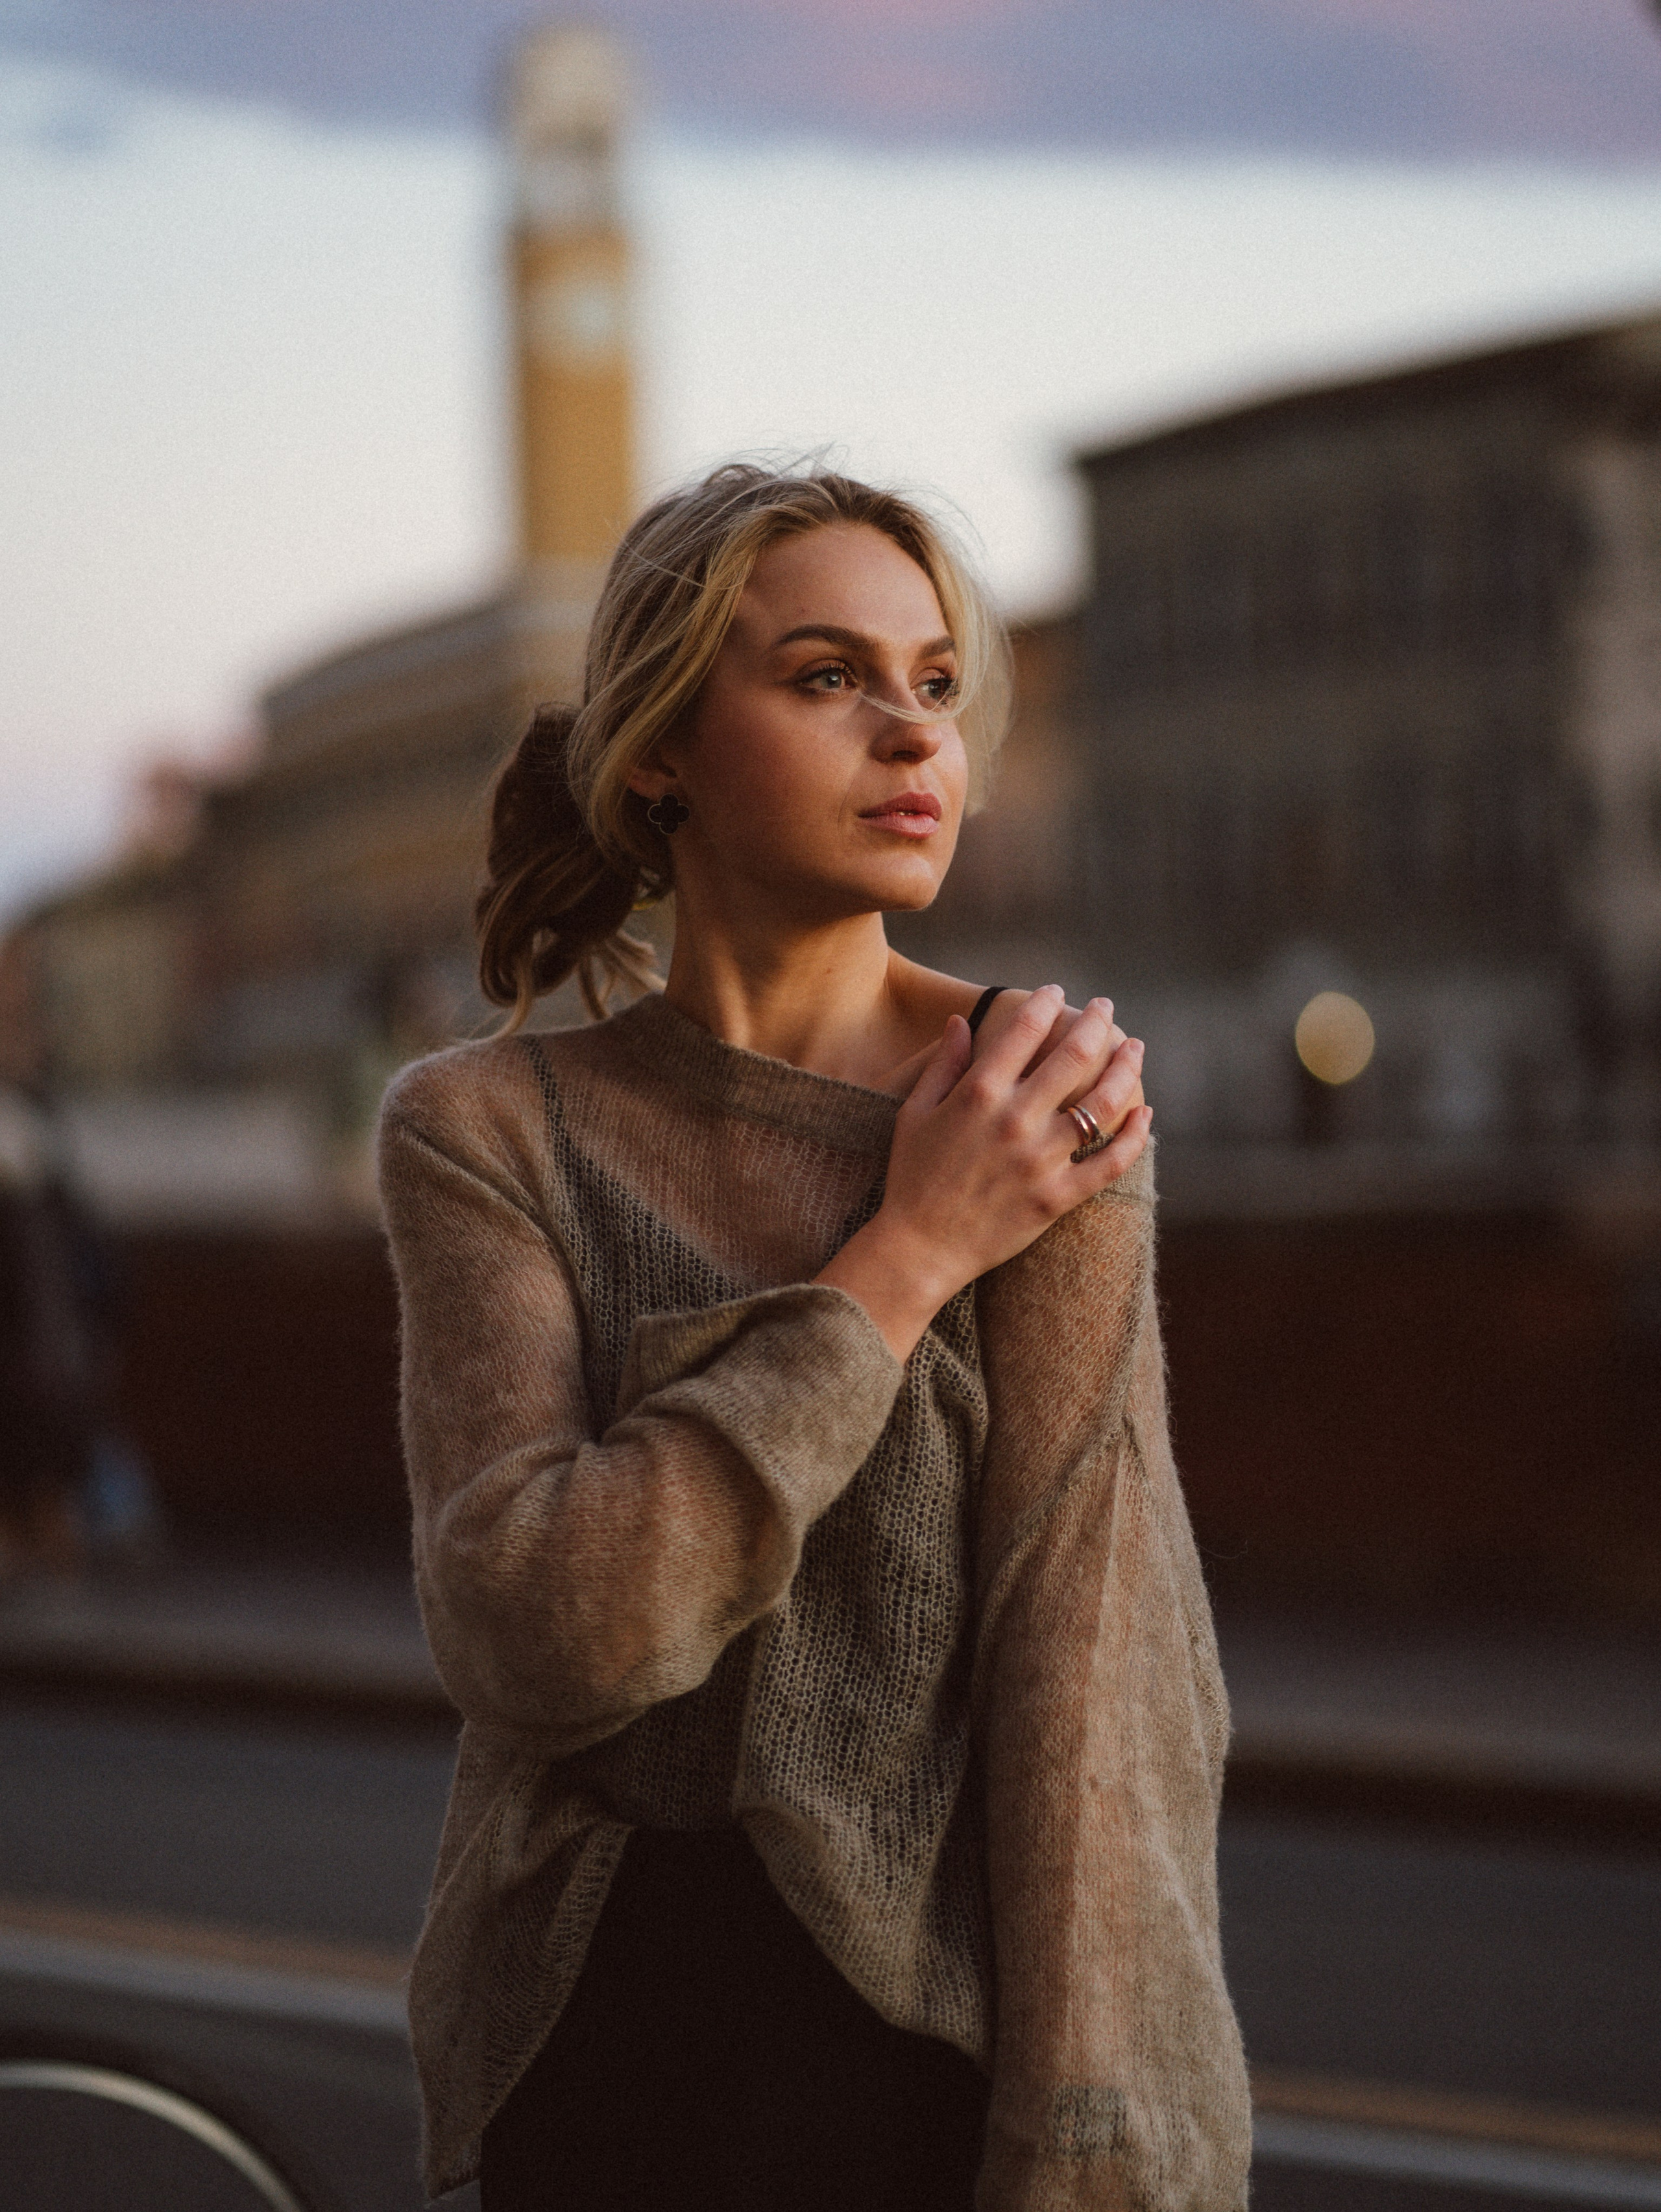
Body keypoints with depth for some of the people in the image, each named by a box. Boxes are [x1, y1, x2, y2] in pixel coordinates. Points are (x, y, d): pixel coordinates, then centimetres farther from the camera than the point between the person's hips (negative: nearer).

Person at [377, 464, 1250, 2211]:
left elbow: (1100, 1675, -10)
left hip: (940, 2062, -1)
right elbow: (530, 1628, -16)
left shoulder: (1051, 1112, -7)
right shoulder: (483, 1132, -3)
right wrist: (908, 1262, -17)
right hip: (604, 2054, 2)